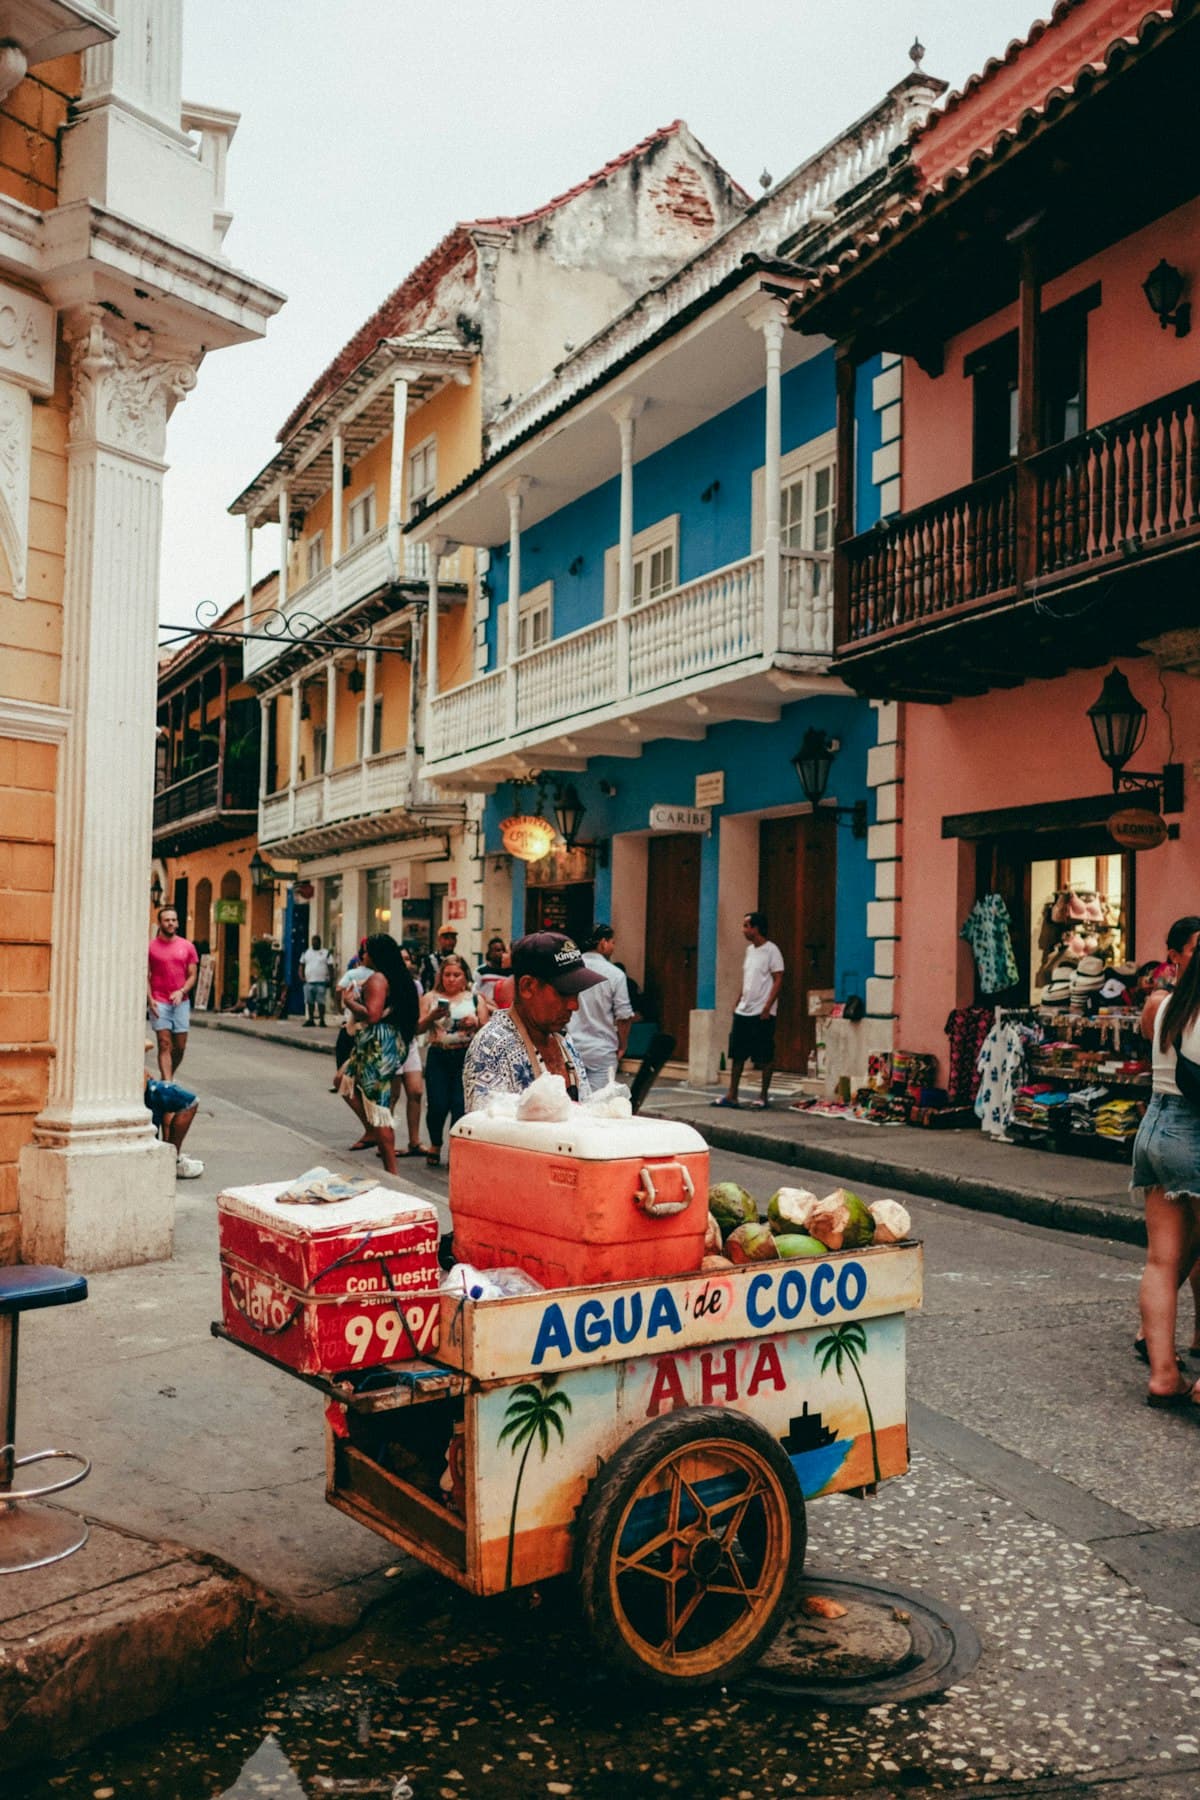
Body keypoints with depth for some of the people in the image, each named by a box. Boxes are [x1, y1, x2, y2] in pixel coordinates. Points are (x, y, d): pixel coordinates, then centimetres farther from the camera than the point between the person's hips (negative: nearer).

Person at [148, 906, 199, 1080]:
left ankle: (169, 1077, 26)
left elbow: (192, 975, 7)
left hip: (181, 1002, 3)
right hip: (159, 1002, -3)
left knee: (180, 1046, 5)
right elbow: (145, 975, 2)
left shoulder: (187, 947, 7)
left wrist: (181, 991, -11)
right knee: (165, 1044, -7)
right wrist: (150, 999, -10)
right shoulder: (150, 946, 1)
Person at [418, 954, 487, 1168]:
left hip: (466, 1057, 0)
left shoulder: (475, 999, 9)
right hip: (438, 1056, 1)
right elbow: (419, 1028, 1)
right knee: (437, 1105, -3)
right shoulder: (431, 998, 9)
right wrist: (432, 1016, -17)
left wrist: (475, 1023, -12)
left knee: (460, 1106, -7)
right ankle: (435, 1145, 21)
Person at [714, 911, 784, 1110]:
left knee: (765, 1057, 1)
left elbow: (778, 980, -13)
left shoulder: (771, 950, -10)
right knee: (737, 1054, 7)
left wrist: (767, 1008, -18)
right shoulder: (749, 950, 13)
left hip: (762, 1013, -8)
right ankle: (732, 1096, 12)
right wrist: (738, 1002, 14)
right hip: (743, 1011, 8)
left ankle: (764, 1097, 9)